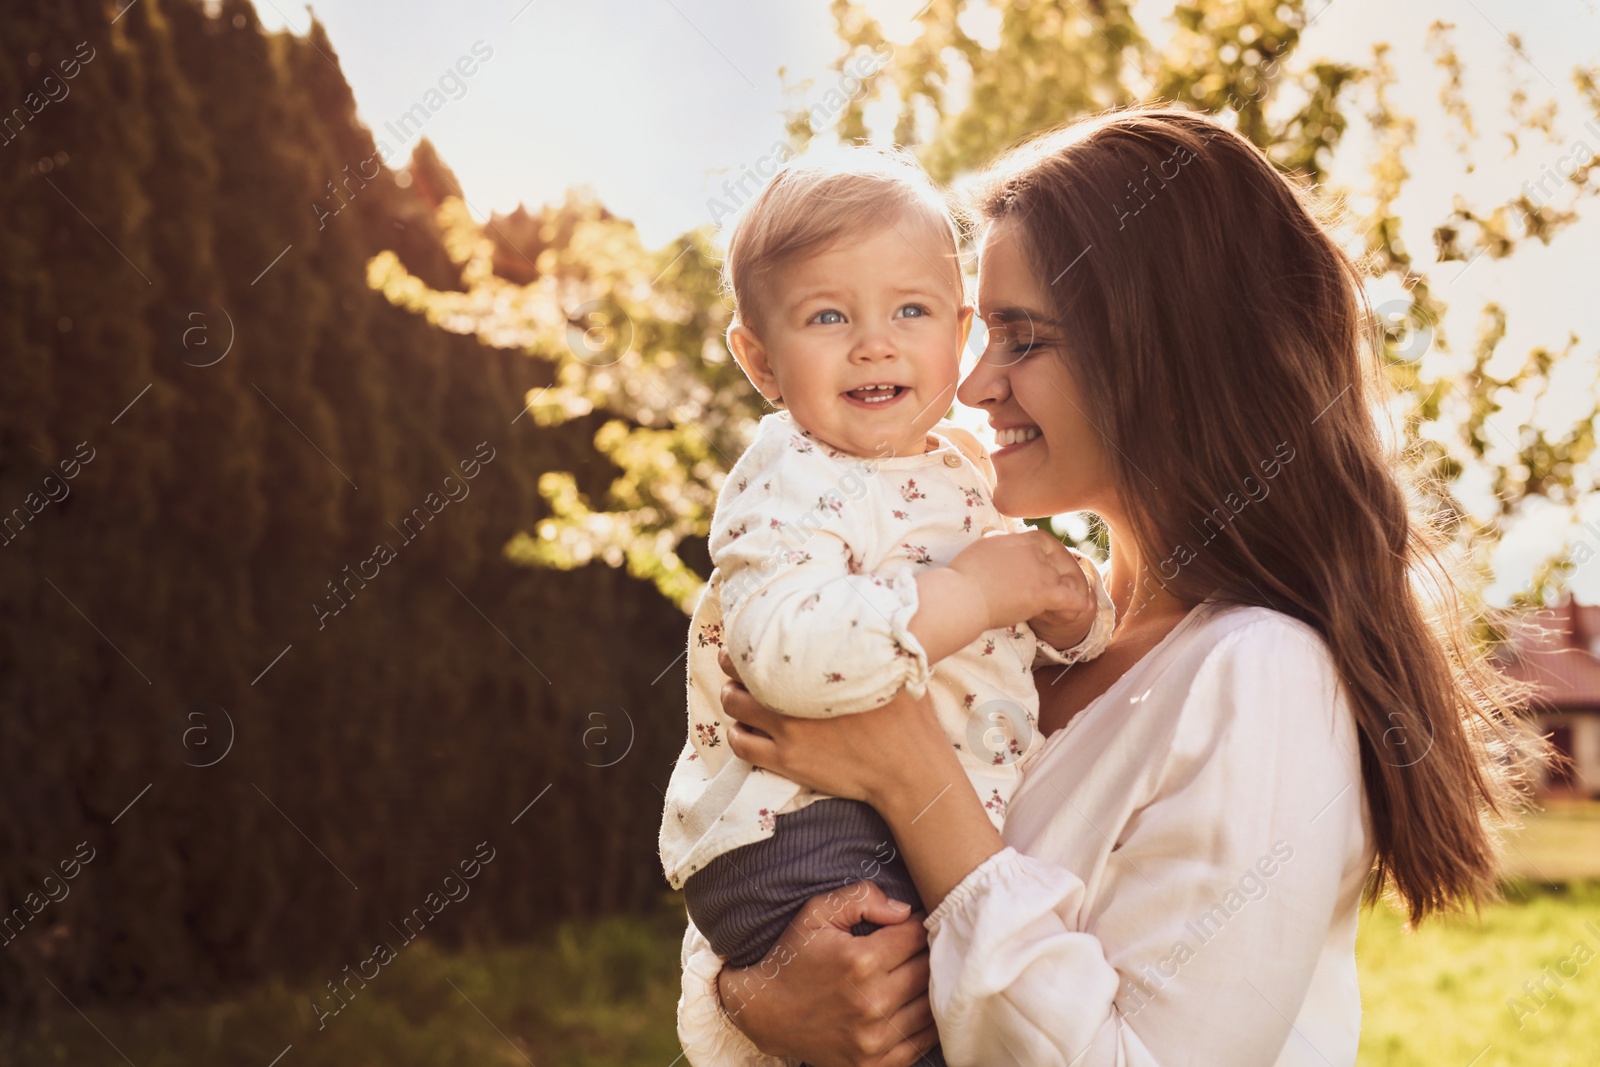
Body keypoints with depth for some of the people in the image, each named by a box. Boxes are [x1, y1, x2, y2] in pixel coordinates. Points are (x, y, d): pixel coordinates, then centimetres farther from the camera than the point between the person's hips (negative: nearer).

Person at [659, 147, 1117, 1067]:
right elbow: (786, 652, -33)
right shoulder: (790, 486, -13)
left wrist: (1066, 602, -3)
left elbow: (1039, 638, 21)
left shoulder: (962, 468, 12)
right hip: (802, 839, -8)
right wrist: (971, 592, -25)